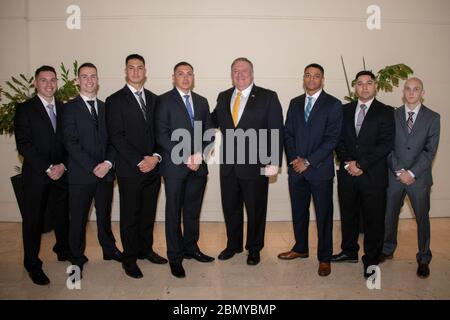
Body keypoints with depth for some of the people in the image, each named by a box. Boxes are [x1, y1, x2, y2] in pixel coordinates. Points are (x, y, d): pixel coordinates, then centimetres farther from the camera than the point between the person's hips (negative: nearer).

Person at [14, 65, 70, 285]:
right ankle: (32, 264, 21)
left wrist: (62, 165, -9)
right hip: (35, 176, -3)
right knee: (33, 219, 6)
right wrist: (47, 168, -15)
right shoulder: (25, 109, -3)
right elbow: (23, 144, -10)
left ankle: (64, 250, 36)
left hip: (61, 173, 4)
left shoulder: (64, 109, 9)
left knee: (63, 215, 14)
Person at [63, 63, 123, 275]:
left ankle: (109, 249, 33)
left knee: (104, 215, 16)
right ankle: (77, 258, 25)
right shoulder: (70, 108, -2)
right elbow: (71, 143, -10)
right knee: (78, 218, 8)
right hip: (80, 174, -3)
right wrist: (93, 167, -16)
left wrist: (108, 162, -9)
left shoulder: (105, 108, 11)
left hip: (105, 172, 4)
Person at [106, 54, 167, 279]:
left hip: (153, 167, 4)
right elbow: (116, 136, -10)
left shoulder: (154, 99, 11)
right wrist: (139, 162, -15)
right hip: (129, 170, -4)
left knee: (148, 212, 14)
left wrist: (156, 157, -8)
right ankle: (129, 258, 21)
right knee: (130, 215, 6)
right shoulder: (115, 100, -3)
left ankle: (146, 249, 31)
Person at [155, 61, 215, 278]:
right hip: (175, 165, -4)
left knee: (193, 210, 13)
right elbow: (162, 135, -10)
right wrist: (185, 158, -14)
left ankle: (190, 248, 30)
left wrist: (199, 155, -6)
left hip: (198, 165, 5)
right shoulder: (164, 100, -2)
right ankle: (175, 257, 16)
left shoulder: (202, 102, 13)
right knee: (174, 212, 4)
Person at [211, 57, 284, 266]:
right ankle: (233, 244, 37)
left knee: (255, 210, 11)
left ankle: (254, 249, 31)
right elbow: (214, 121, 15)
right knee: (230, 208, 16)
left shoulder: (268, 97, -4)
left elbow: (277, 131, -7)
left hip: (256, 166, -4)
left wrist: (274, 162, -13)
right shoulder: (223, 97, 10)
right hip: (228, 165, 4)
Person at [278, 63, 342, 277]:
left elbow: (332, 138, -10)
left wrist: (308, 161, -14)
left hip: (320, 169, -4)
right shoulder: (295, 103, 12)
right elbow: (288, 133, 9)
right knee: (298, 211, 15)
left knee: (323, 214, 4)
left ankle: (324, 257, 19)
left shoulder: (333, 104, -2)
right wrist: (293, 159, -6)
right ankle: (300, 248, 33)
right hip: (296, 168, 4)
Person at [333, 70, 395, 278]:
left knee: (374, 220, 5)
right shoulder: (345, 110, 10)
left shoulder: (386, 112, -1)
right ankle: (349, 251, 33)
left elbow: (386, 144, -9)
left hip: (373, 175, -3)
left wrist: (361, 164, -14)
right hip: (347, 174, 4)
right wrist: (348, 162, -8)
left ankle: (371, 260, 20)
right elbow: (339, 140, 6)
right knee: (348, 215, 15)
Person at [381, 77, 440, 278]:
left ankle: (424, 259, 24)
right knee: (390, 215, 12)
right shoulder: (392, 115, 3)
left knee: (422, 218, 8)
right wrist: (399, 171, -9)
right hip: (395, 176, 2)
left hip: (419, 177, -1)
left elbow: (430, 150, -7)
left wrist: (412, 173, -14)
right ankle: (388, 250, 31)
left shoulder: (432, 118, 0)